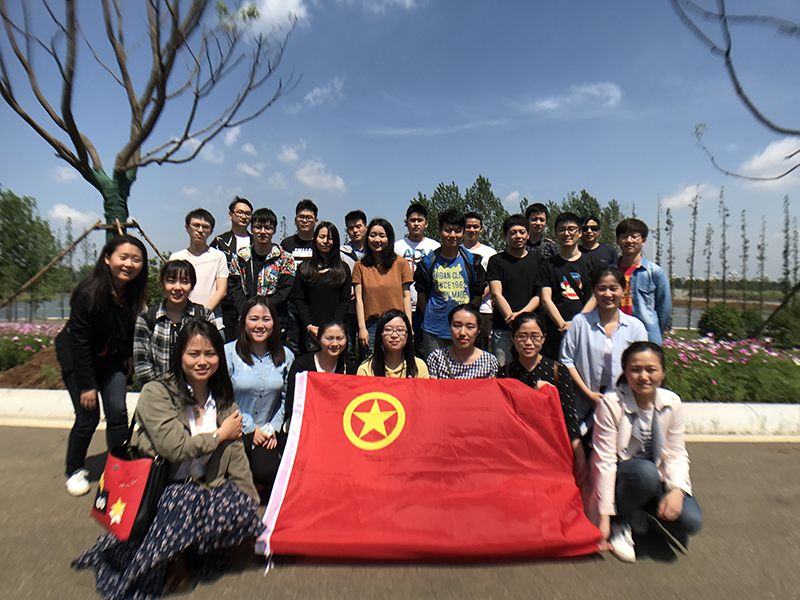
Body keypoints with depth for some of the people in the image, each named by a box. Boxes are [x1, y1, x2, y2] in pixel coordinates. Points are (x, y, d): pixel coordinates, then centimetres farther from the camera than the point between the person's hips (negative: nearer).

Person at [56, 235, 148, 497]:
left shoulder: (134, 293, -13)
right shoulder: (88, 293, -28)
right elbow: (79, 343, -22)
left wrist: (129, 356, 3)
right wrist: (87, 385, -19)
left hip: (112, 357, 4)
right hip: (76, 358, -4)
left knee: (118, 413, -2)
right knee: (88, 417, -3)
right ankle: (74, 472, 22)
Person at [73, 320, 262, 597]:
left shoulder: (224, 401, 4)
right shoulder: (156, 393, -11)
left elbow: (236, 457, 4)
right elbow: (175, 448, -22)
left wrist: (252, 503, -2)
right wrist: (220, 434, -9)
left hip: (203, 487, 4)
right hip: (159, 488, -4)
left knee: (242, 506, -22)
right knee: (186, 499, -34)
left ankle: (185, 550, 2)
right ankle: (172, 557, -4)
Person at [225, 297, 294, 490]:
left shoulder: (286, 356, 3)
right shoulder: (228, 353, -8)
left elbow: (287, 398, 8)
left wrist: (273, 427, -4)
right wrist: (250, 429, -9)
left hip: (270, 432, 2)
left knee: (267, 472, -19)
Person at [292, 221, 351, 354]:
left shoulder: (343, 269, 10)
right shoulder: (304, 268, 11)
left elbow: (345, 301, 4)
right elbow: (298, 299, 6)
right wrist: (309, 326, -8)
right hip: (309, 330, 0)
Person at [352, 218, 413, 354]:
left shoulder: (401, 264, 6)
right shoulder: (360, 266, 7)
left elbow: (406, 296, 5)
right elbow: (359, 299, 4)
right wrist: (362, 327, -4)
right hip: (371, 326, 0)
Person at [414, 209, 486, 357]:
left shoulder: (472, 261, 4)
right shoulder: (428, 262, 1)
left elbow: (478, 295, 7)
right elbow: (421, 296, 7)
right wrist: (431, 318, 5)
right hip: (434, 331, 0)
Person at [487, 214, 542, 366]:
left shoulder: (537, 260, 12)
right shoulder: (496, 261, 6)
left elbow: (541, 294, 7)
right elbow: (496, 294, -3)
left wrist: (522, 313, -10)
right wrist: (512, 318, -16)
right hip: (503, 329, -2)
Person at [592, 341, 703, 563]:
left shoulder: (672, 403, -6)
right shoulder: (611, 403, -19)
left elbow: (676, 454, 0)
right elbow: (604, 461, -18)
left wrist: (677, 489, -20)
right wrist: (604, 516, -19)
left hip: (658, 478, 4)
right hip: (621, 476, -4)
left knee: (691, 520, -22)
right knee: (645, 471, -36)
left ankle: (644, 512, 12)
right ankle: (621, 522, -8)